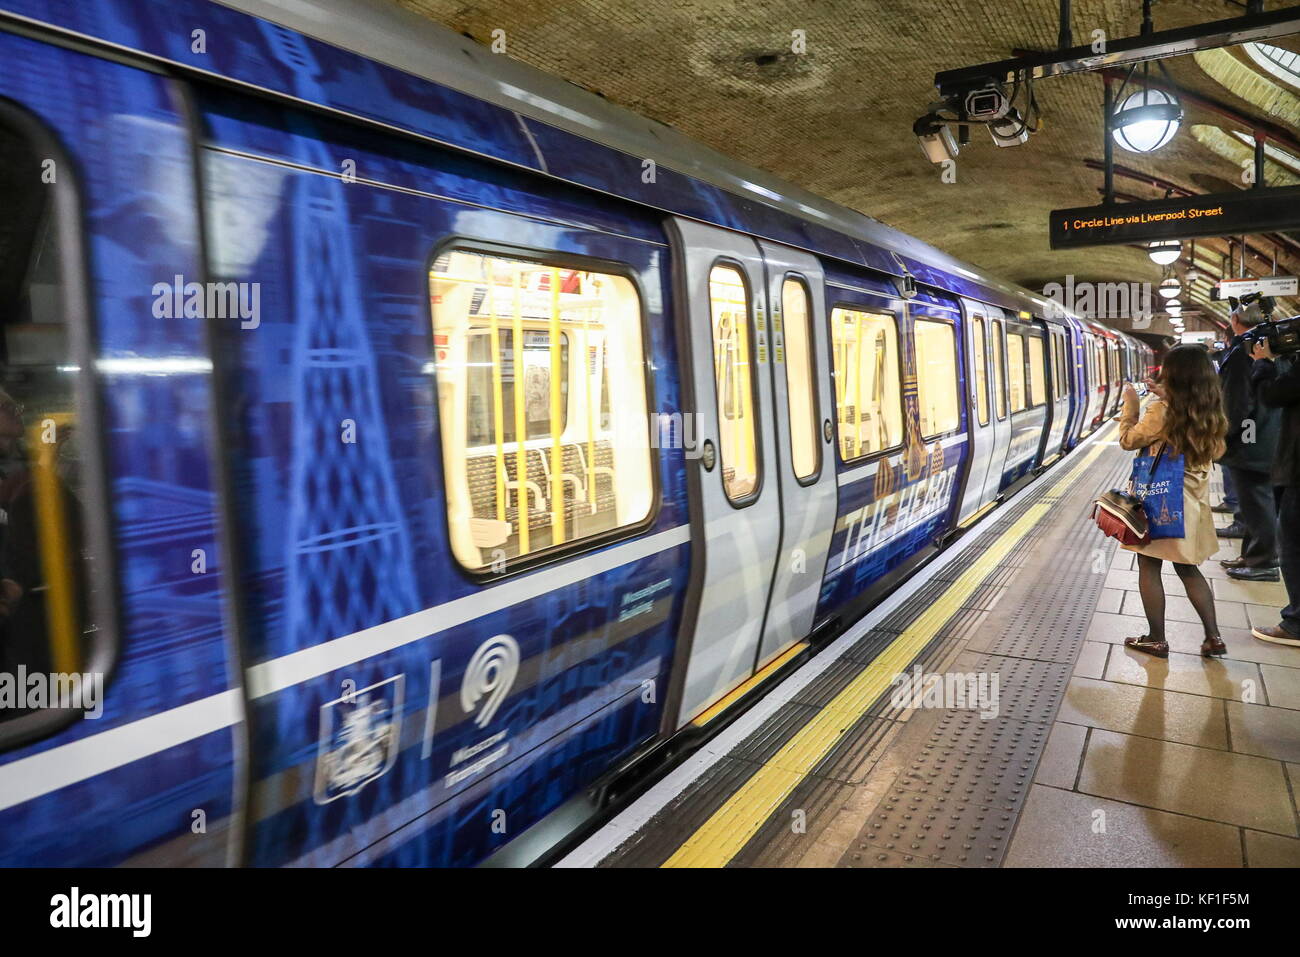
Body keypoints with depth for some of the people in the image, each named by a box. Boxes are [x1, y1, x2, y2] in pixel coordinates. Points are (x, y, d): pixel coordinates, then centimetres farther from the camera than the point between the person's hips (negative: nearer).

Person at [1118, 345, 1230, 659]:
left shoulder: (1161, 411, -19)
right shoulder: (1211, 413, 0)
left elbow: (1128, 440, -8)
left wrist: (1130, 403, 3)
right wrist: (1165, 398, 13)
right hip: (1192, 501, 6)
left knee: (1149, 568, 6)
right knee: (1188, 569, 18)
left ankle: (1156, 639, 13)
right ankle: (1213, 638, 20)